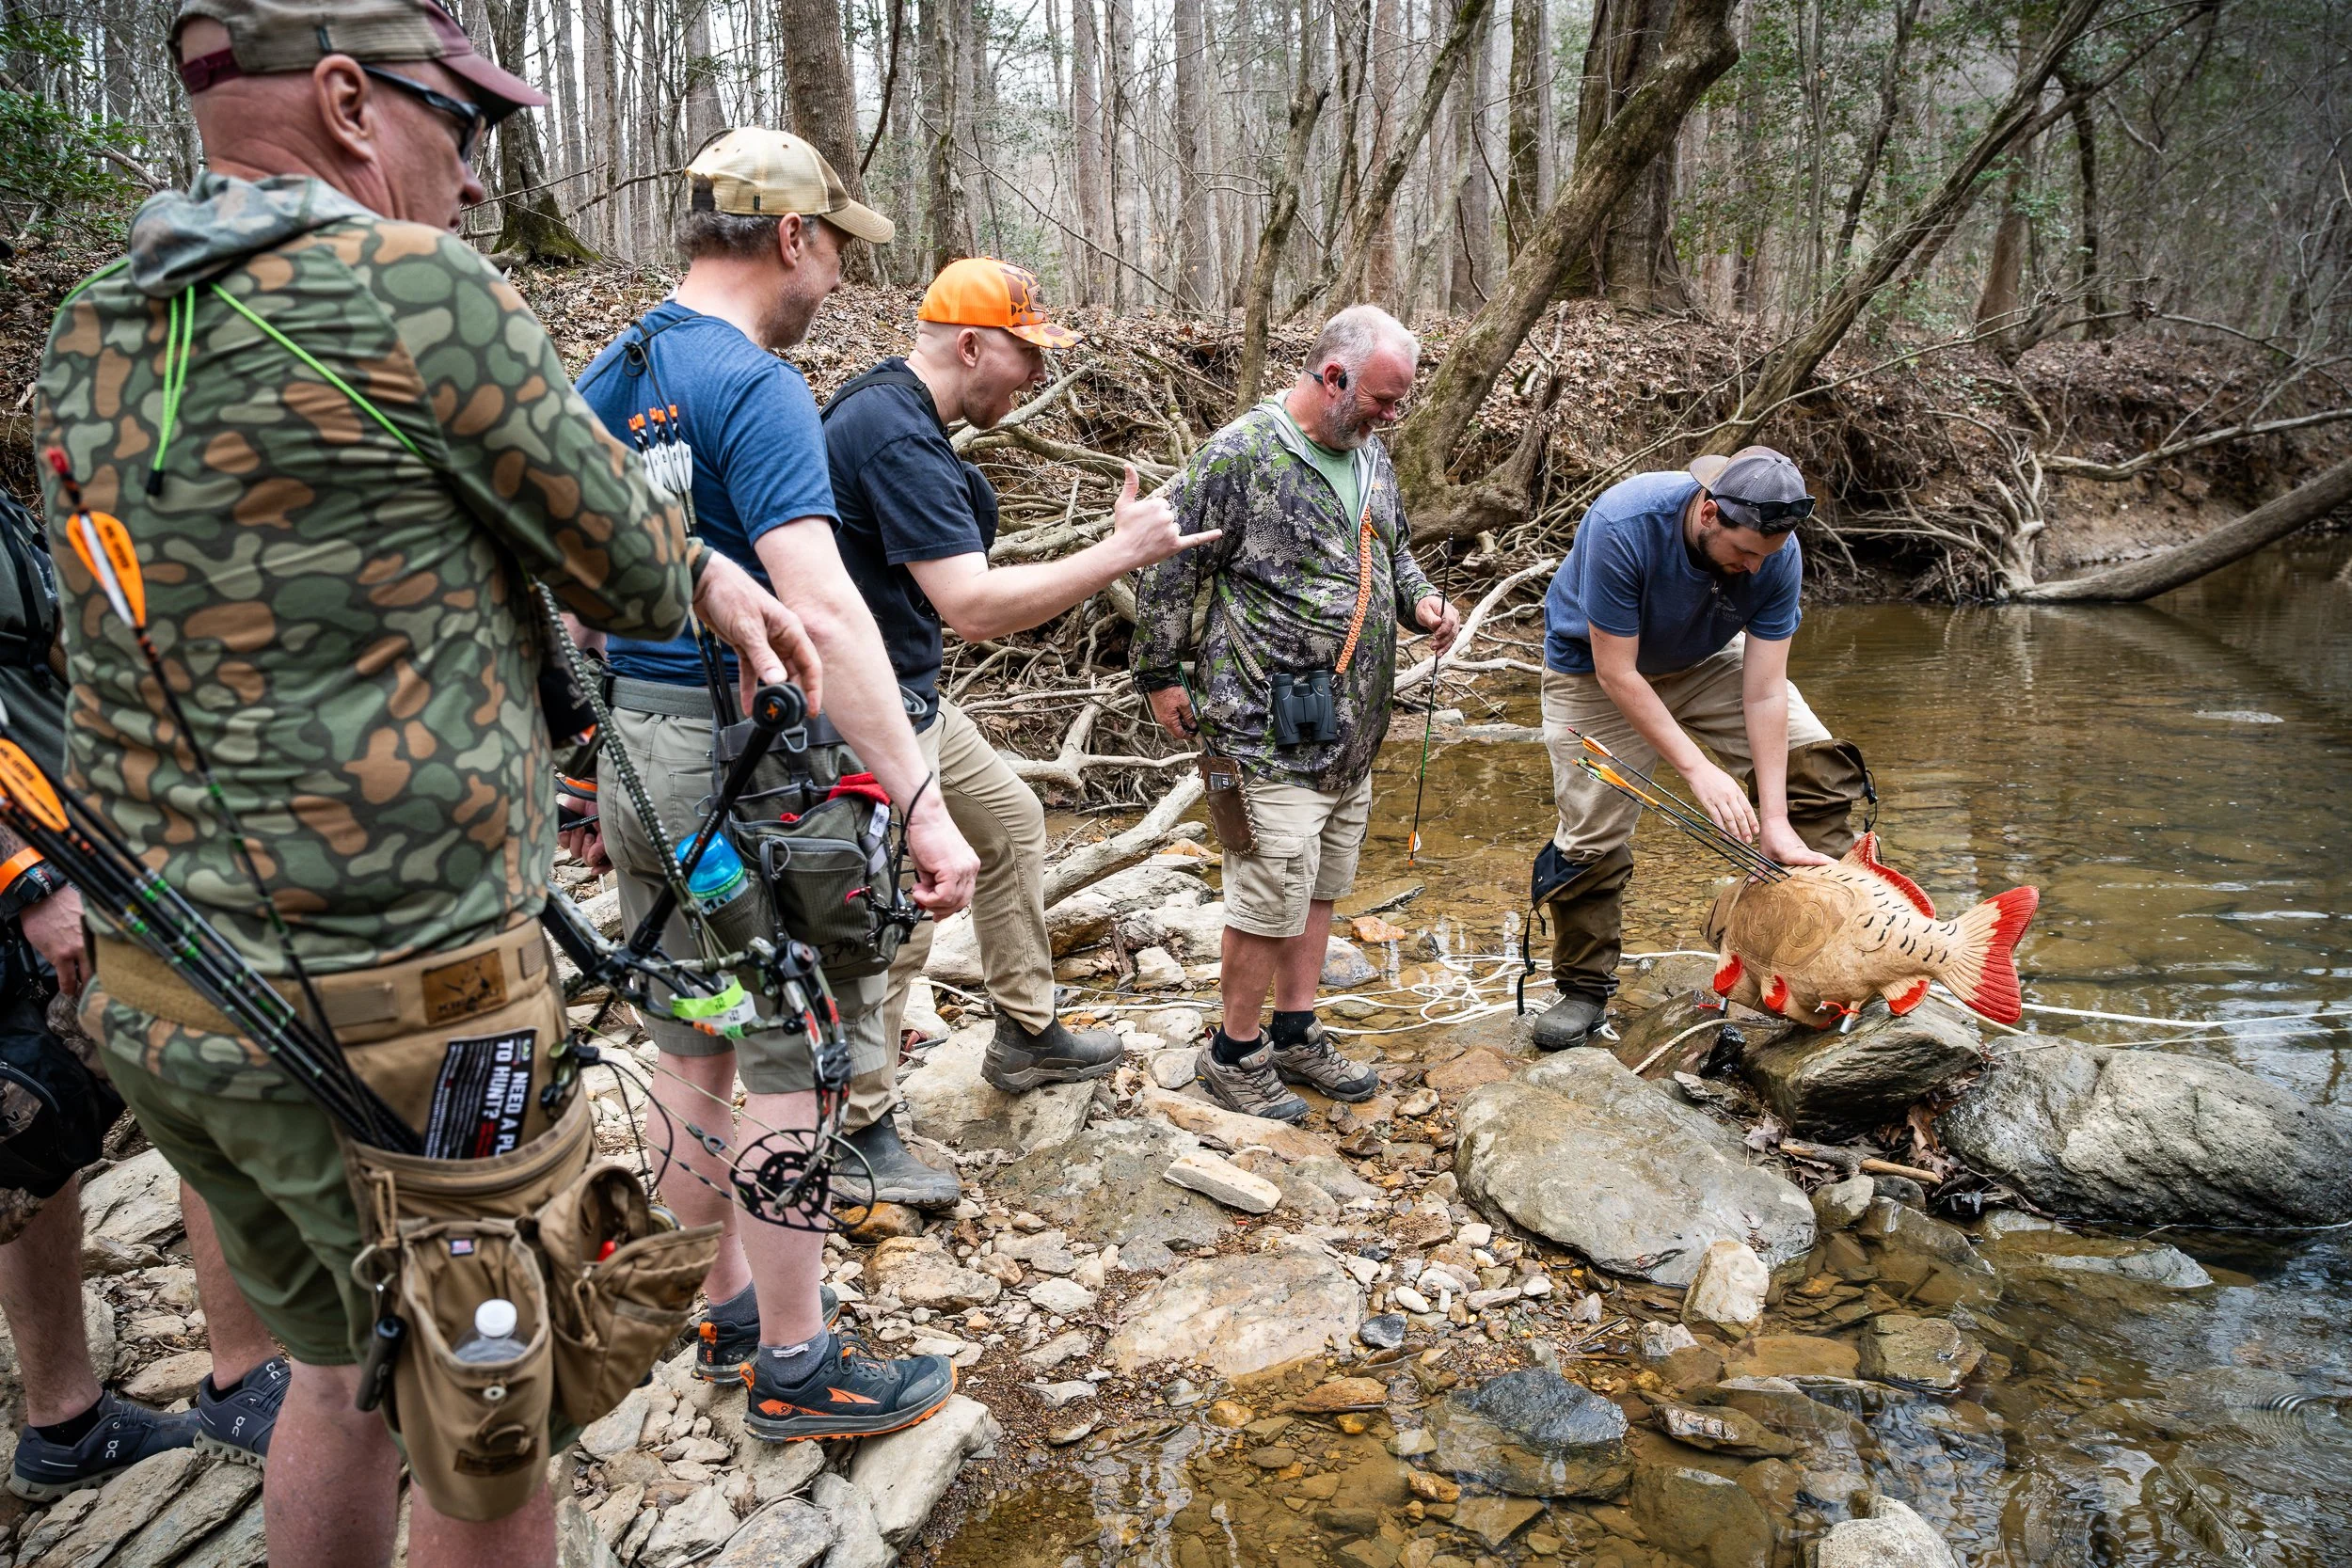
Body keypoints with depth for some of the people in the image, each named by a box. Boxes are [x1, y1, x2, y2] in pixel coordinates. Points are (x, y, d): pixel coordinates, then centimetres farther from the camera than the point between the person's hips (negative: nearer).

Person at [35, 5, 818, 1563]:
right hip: (398, 1018, -8)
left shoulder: (92, 333, 7)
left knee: (347, 1369, 27)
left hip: (157, 1005, 8)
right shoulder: (414, 287, -17)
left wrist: (703, 572, 12)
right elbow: (628, 564, -7)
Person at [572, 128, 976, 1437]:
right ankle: (796, 1368, 15)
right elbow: (821, 607, -28)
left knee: (691, 1052, 17)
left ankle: (729, 1311, 33)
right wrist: (922, 803, -30)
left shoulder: (605, 378, 13)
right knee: (786, 1067, 2)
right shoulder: (755, 386, -16)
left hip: (632, 749, 9)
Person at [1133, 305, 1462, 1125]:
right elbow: (1169, 573, -10)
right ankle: (1234, 1052, 18)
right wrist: (1161, 677, -4)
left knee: (1321, 884, 17)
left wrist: (1421, 599, 4)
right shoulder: (1239, 455, -15)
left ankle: (1296, 1035, 32)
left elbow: (1392, 550, 24)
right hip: (1269, 727, -8)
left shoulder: (1369, 454, 10)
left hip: (1353, 727, 8)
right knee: (1274, 892, -2)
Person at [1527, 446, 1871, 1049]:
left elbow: (1764, 691, -24)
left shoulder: (1777, 552, -25)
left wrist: (1774, 821, -28)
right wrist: (1697, 768, -36)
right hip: (1597, 669, -4)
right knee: (1592, 834, -9)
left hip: (1707, 660, 4)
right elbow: (1617, 673, -32)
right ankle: (1585, 989, 11)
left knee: (1817, 762, -10)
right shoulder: (1623, 527, -38)